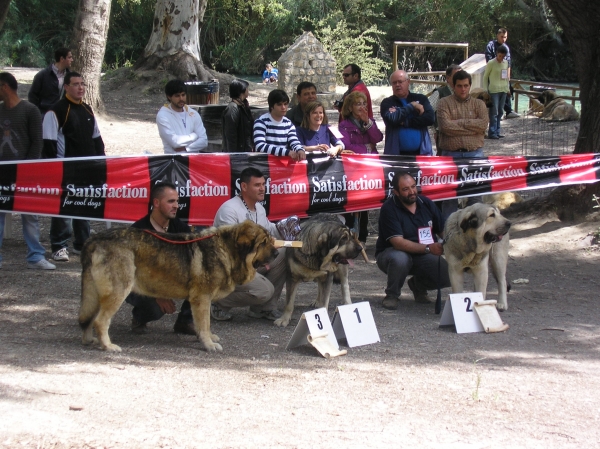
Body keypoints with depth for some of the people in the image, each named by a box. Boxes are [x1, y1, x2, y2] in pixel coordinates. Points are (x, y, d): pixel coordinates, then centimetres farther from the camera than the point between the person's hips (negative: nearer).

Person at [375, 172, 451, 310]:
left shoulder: (426, 203, -1)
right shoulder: (389, 209, -17)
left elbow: (443, 231, 3)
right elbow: (398, 242, -26)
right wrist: (428, 248, -36)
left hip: (422, 257, 5)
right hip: (391, 253, -5)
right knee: (399, 259, -41)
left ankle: (419, 285, 15)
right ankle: (392, 295, -10)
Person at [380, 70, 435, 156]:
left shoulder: (420, 99, 11)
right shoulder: (387, 103, 6)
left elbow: (430, 118, -5)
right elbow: (393, 119, -15)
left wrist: (405, 123, -9)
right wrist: (412, 106, -7)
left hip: (422, 152, 2)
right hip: (396, 154, -2)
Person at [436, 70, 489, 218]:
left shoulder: (479, 104, 11)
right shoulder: (444, 103, 4)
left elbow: (483, 124, -8)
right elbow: (445, 126, -12)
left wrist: (459, 122, -9)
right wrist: (472, 127, -8)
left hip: (474, 154, 2)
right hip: (450, 154, -2)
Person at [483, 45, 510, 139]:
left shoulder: (506, 63, 12)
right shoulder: (491, 63, -6)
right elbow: (485, 77, -1)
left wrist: (507, 88, 17)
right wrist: (485, 90, -5)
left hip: (503, 90, 6)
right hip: (494, 91, -6)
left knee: (500, 112, 8)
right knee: (494, 112, -8)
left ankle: (498, 131, 12)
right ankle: (492, 132, -8)